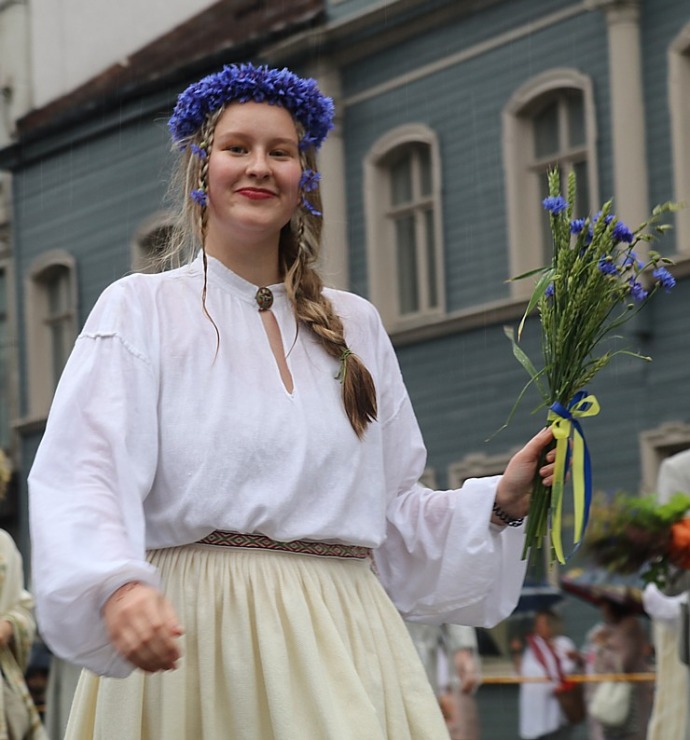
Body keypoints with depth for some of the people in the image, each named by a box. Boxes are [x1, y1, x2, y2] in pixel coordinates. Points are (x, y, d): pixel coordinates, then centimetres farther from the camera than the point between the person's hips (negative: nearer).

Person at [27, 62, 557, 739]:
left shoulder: (354, 326, 16)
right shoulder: (142, 308, 2)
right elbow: (84, 478, -13)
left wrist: (501, 500, 2)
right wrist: (118, 586, -32)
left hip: (342, 645, 4)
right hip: (195, 645, -4)